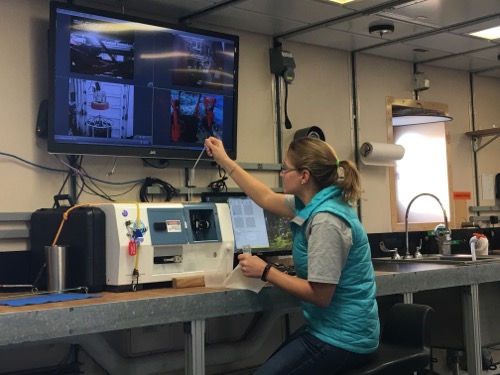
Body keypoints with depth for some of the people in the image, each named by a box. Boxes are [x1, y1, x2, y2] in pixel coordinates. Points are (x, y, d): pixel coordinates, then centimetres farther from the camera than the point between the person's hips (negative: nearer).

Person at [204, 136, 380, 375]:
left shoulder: (326, 220, -25)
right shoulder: (314, 203, 5)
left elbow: (320, 295, -24)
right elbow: (267, 198, 21)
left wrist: (265, 272, -18)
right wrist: (224, 161, 23)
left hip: (342, 338, -10)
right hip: (330, 329, 10)